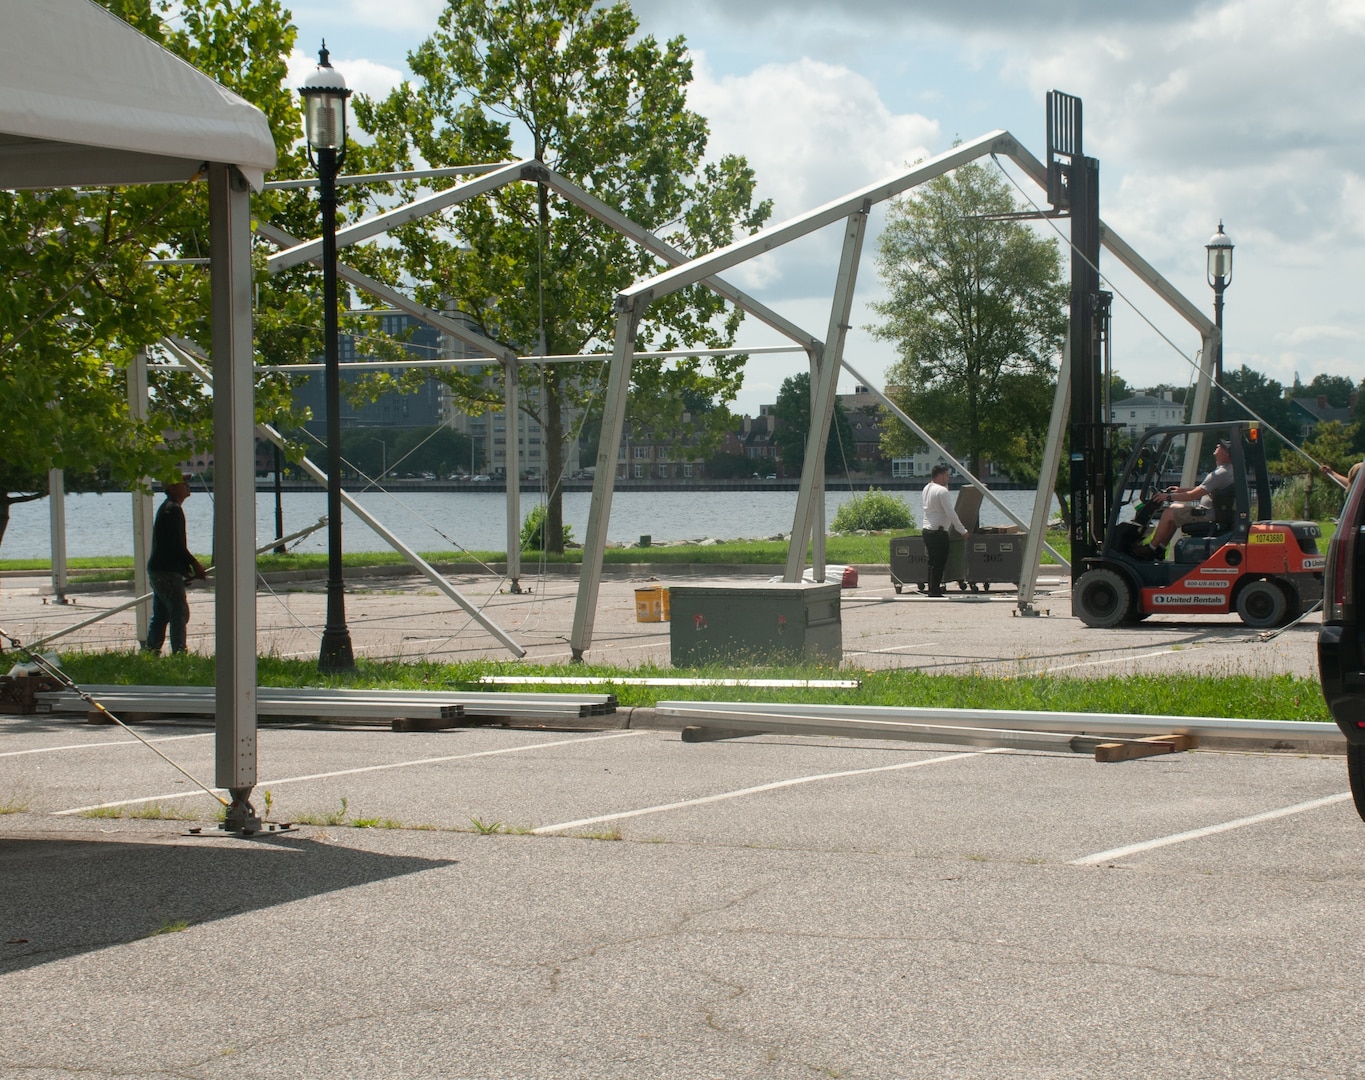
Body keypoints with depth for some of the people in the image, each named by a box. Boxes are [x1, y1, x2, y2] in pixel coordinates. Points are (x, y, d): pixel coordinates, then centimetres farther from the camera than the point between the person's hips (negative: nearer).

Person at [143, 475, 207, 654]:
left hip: (158, 569, 11)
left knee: (160, 616, 13)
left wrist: (190, 566, 17)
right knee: (179, 613, -9)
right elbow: (176, 545, -21)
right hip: (168, 572, -11)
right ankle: (179, 654, -11)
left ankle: (150, 652, 16)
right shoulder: (173, 510, -14)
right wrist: (195, 564, -12)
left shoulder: (166, 508, 19)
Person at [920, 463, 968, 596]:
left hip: (927, 530, 9)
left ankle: (932, 589, 17)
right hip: (938, 532, -9)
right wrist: (963, 531, -12)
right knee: (939, 562, -5)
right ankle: (935, 591, -6)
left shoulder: (926, 489, 13)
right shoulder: (941, 491, -15)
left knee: (933, 562, 14)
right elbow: (950, 513, -18)